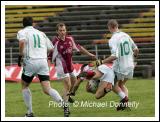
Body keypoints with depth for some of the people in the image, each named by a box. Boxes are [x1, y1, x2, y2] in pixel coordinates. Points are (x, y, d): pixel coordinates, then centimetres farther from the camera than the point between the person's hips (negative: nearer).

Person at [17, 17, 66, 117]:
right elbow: (51, 48, 20)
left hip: (30, 61, -3)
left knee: (25, 86, 19)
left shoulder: (22, 32, 7)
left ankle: (30, 112, 15)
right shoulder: (41, 33, 22)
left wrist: (20, 56, -7)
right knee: (47, 89, -5)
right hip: (43, 61, 3)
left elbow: (22, 42, -17)